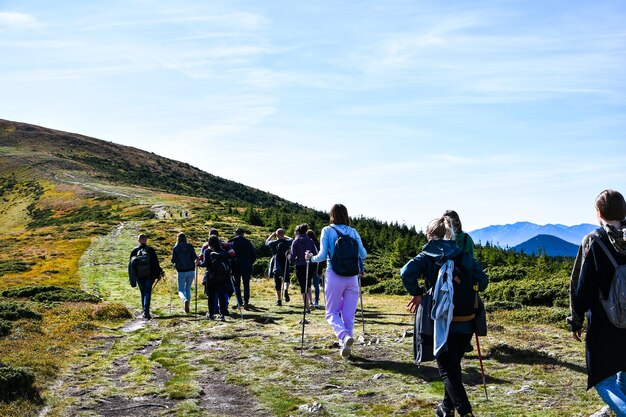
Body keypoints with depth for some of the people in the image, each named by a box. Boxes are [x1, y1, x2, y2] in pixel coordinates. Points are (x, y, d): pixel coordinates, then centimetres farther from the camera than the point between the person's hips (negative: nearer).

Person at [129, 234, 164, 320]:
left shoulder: (134, 251, 3)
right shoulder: (150, 250, -5)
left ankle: (144, 311, 19)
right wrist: (158, 274, 4)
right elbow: (156, 263, -5)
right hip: (149, 276, -3)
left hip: (139, 276, 3)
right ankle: (146, 312, -15)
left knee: (143, 293, 15)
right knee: (147, 293, -3)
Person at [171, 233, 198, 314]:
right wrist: (196, 261, 13)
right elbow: (195, 257, -7)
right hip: (191, 271, 2)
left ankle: (185, 300, -26)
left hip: (181, 272, -2)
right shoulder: (190, 247, 0)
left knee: (181, 290, 6)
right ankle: (187, 307, 21)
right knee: (188, 289, 19)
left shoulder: (175, 248, -5)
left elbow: (173, 261, -4)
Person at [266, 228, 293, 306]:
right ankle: (286, 290, -8)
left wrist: (272, 235, 20)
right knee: (286, 279, 21)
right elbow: (291, 239, 20)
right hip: (286, 265, 1)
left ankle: (279, 300, 6)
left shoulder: (273, 243, -8)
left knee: (277, 282, 6)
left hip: (276, 266, -1)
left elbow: (266, 242, 14)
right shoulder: (287, 242, -5)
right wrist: (284, 237, 18)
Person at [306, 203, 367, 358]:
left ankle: (344, 336, -20)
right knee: (349, 314, 11)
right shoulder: (353, 231, 6)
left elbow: (323, 255, -9)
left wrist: (311, 258, 11)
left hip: (334, 276, -3)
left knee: (331, 312, 6)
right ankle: (346, 346, 13)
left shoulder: (327, 231, -3)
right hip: (352, 277, 3)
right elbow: (363, 254, 5)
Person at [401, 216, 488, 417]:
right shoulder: (464, 256, 6)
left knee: (448, 370, 3)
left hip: (441, 322, -4)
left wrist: (417, 294, -6)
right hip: (465, 323, 4)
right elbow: (483, 281, 3)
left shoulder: (427, 257, -3)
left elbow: (407, 272, -20)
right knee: (453, 365, 22)